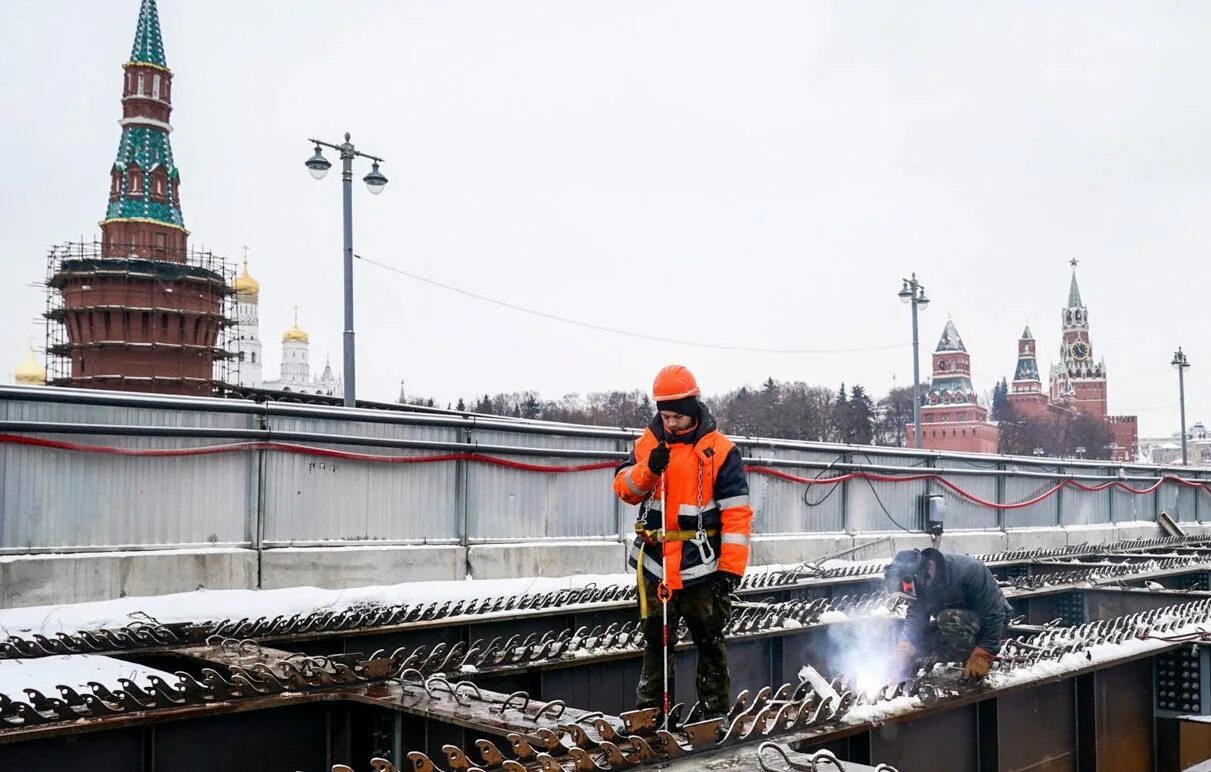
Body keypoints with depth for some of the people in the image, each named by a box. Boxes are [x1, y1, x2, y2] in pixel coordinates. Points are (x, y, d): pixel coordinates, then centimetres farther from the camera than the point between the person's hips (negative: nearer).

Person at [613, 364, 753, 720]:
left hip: (702, 567, -3)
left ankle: (716, 713, 20)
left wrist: (731, 567, -14)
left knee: (710, 643, 10)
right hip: (655, 566, 3)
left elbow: (736, 513, -9)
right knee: (656, 642, 14)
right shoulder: (647, 442, 5)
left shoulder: (719, 450, -7)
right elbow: (624, 488, 0)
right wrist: (649, 468, -20)